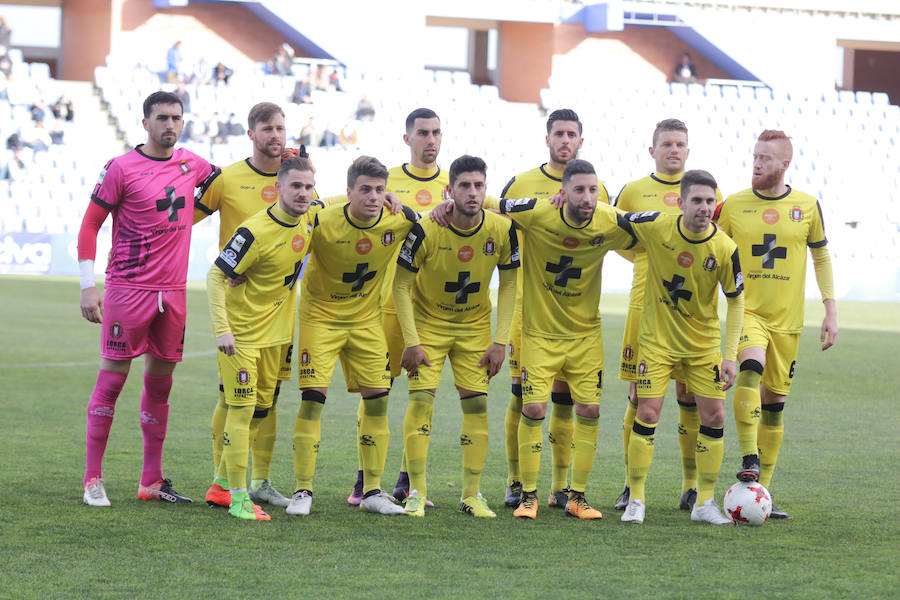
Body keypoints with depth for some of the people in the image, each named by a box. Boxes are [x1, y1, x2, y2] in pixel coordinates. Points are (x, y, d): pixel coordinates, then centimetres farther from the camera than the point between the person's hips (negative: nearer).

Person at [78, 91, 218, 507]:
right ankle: (93, 480, 1)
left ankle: (151, 482, 16)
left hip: (173, 291, 6)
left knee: (160, 382, 9)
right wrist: (88, 286, -10)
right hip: (127, 289, -6)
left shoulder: (191, 164, 9)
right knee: (112, 379, -4)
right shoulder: (122, 169, -7)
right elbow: (90, 225, -4)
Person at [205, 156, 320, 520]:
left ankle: (221, 483, 27)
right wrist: (222, 329, -28)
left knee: (260, 410, 13)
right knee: (242, 410, -8)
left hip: (276, 331, 7)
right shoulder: (255, 231, -23)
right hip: (241, 333, -7)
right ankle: (239, 498, -5)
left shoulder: (309, 219, -3)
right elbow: (216, 276, -20)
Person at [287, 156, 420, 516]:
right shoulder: (323, 224, -24)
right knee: (312, 401, -10)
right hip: (321, 316, -4)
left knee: (377, 401, 1)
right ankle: (302, 491, -2)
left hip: (367, 320, 4)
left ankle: (372, 492, 11)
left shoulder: (399, 221, -15)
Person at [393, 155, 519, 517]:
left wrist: (500, 341, -7)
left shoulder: (502, 230, -15)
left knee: (476, 403, -3)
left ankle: (472, 494, 6)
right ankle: (416, 493, -4)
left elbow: (508, 284, -2)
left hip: (475, 327, 2)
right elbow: (401, 285, -13)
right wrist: (411, 341, -17)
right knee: (421, 399, -12)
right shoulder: (426, 230, -23)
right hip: (428, 322, -2)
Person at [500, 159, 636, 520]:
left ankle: (577, 496, 12)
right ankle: (529, 495, 6)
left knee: (589, 409, -1)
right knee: (533, 408, -9)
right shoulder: (538, 214, -20)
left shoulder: (610, 223, -13)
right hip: (539, 330, -2)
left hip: (585, 332, 2)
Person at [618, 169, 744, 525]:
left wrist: (730, 356, -10)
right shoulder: (655, 227, -16)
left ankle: (705, 502, 11)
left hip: (704, 343, 1)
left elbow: (736, 301, -6)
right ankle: (636, 499, 3)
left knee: (713, 418, -1)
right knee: (647, 413, -8)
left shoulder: (724, 248, -16)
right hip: (657, 339, -1)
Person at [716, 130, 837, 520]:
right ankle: (749, 459, -28)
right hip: (747, 309, -2)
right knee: (751, 368, -31)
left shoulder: (807, 206, 1)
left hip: (787, 317, 2)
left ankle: (762, 490, 13)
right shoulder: (734, 205, 0)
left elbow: (821, 257, 11)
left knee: (774, 401, 5)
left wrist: (831, 310, 7)